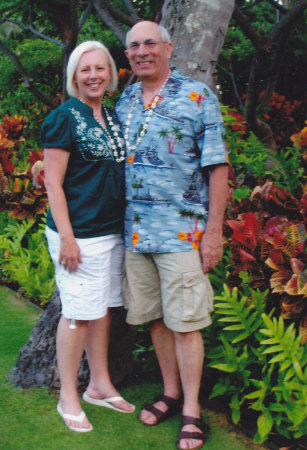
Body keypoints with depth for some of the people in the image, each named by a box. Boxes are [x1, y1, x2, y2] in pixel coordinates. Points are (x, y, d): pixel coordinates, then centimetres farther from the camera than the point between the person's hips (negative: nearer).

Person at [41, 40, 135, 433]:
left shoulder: (112, 116, 13)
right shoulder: (64, 117, -9)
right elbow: (53, 182, -12)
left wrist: (123, 224, 15)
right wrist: (66, 237, -17)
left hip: (113, 230, 7)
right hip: (79, 233, -7)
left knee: (102, 307, 14)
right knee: (78, 312, -1)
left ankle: (100, 385, 28)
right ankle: (68, 397, 15)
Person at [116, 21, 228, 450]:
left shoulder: (198, 97, -4)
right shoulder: (123, 103, 12)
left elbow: (217, 167, -6)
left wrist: (214, 230, -10)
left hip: (182, 230, -5)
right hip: (135, 229, 5)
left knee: (184, 322, -1)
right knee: (155, 317, 13)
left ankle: (191, 411, 13)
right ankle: (171, 393, 29)